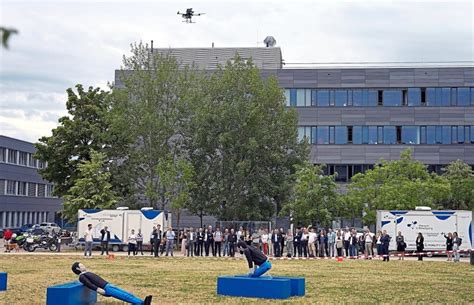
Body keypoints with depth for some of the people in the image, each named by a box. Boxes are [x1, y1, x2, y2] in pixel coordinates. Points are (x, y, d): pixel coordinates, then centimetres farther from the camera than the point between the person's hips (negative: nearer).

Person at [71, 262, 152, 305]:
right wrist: (98, 289, -27)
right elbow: (89, 284, -15)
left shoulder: (87, 273, 27)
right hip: (105, 289, -9)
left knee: (128, 294, -7)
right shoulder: (82, 276, -2)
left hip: (108, 285, 9)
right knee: (124, 296, -22)